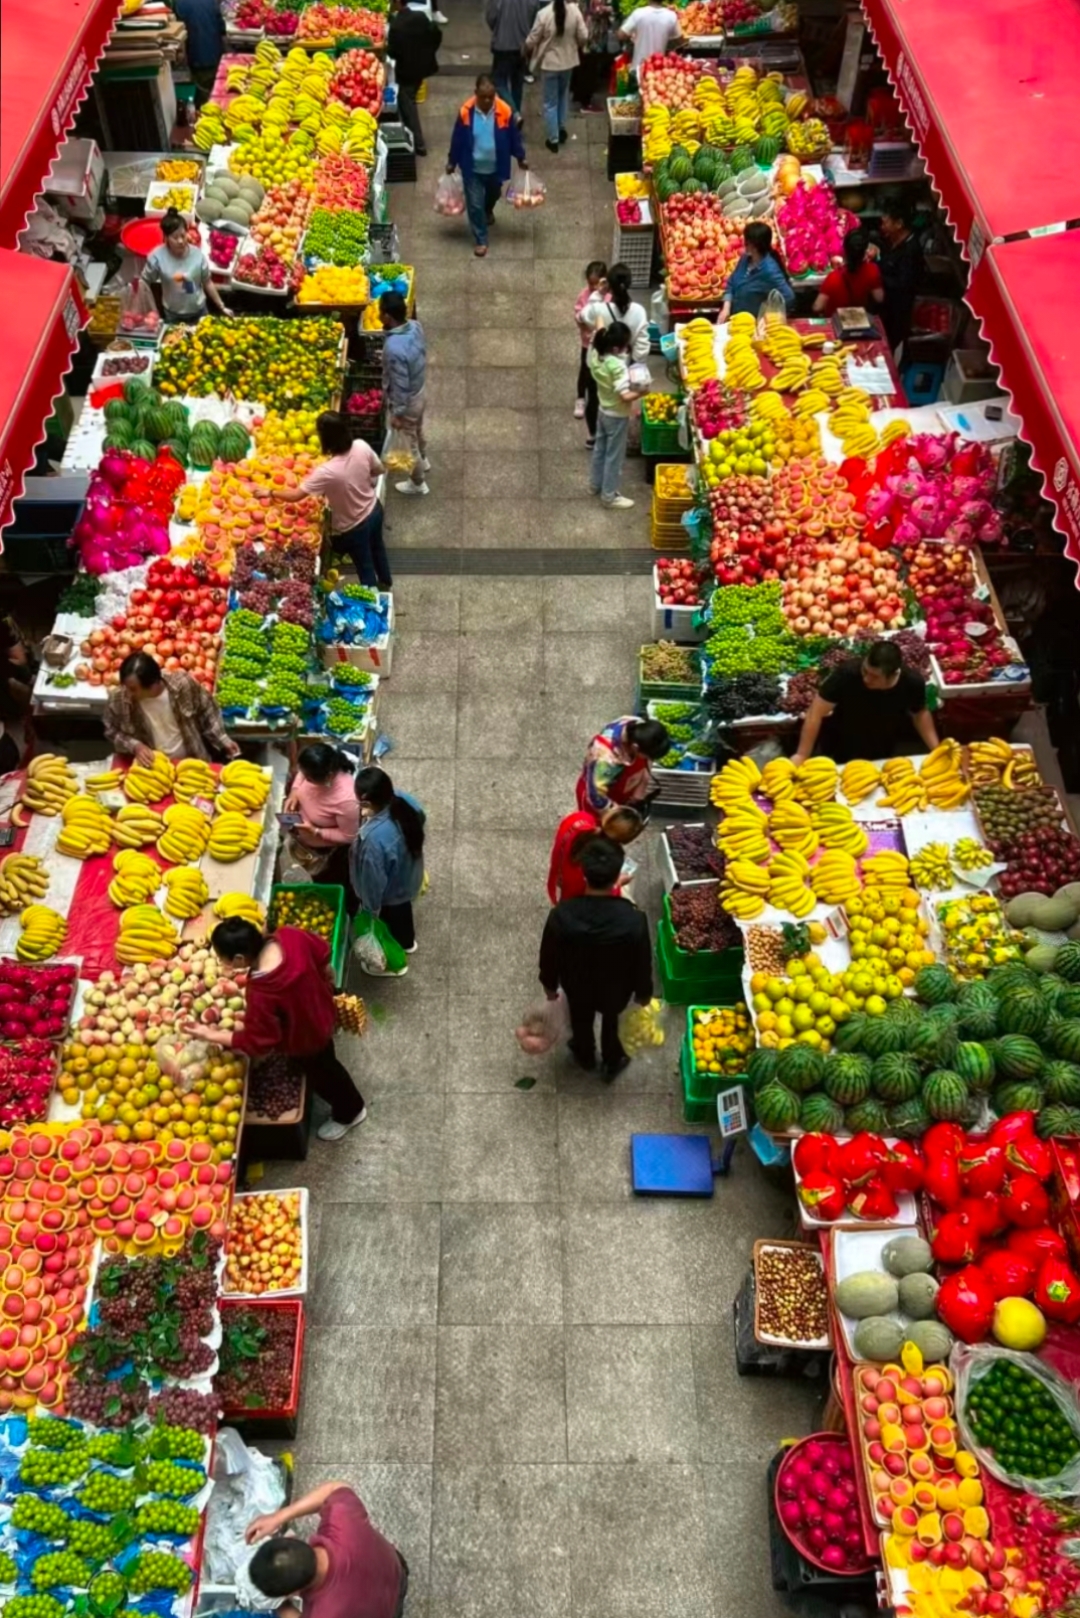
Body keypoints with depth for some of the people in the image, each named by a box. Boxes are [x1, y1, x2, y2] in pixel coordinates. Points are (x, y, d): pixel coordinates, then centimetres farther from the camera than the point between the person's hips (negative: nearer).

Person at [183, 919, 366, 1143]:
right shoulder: (290, 936, -28)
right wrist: (327, 981, 15)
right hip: (321, 1012, 6)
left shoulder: (261, 994, -44)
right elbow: (322, 952, -7)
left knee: (320, 1074, 27)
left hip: (305, 1040, -6)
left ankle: (350, 1112, 55)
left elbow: (257, 1042, -29)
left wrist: (211, 1035, -21)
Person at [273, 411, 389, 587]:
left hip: (353, 528, -6)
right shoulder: (361, 447, -22)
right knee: (377, 548, 34)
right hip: (374, 510, 6)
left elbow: (295, 496, -27)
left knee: (364, 566, 20)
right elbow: (378, 469, -2)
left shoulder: (327, 472, -37)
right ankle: (385, 583, 60)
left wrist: (270, 492, -11)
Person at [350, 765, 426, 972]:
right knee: (403, 908, 37)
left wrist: (370, 910, -11)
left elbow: (373, 881, -29)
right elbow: (420, 820, -1)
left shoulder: (375, 838, -46)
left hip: (389, 893, -6)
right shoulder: (405, 801, -27)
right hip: (409, 879, 6)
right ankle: (407, 942, 67)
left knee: (389, 925, 27)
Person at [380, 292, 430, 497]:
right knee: (418, 431, 34)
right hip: (420, 391, 7)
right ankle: (423, 461, 60)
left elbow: (400, 386, -30)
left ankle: (417, 483, 39)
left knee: (408, 441, 17)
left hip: (407, 401, -7)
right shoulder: (415, 326, -14)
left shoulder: (394, 348, -39)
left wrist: (397, 413, -17)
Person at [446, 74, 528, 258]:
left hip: (496, 167, 2)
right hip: (472, 168, -2)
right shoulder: (466, 112, -20)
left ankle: (488, 211, 66)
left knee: (493, 195, 29)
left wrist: (520, 158, 7)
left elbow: (514, 136, -5)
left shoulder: (505, 111, -20)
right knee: (475, 204, 3)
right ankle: (481, 240, 22)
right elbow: (457, 139, -7)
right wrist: (452, 162, 3)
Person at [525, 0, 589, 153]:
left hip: (549, 63, -3)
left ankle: (553, 139, 15)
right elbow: (583, 37, -8)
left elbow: (532, 40, -13)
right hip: (568, 60, 3)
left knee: (550, 102, 10)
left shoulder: (543, 13, -22)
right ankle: (562, 128, 37)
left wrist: (526, 50, 9)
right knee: (563, 94, 28)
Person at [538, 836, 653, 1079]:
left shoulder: (562, 915, -34)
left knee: (581, 1022, 34)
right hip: (616, 989, 0)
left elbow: (549, 956, -16)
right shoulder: (633, 920, -37)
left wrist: (549, 985, 6)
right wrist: (644, 992, 3)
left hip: (577, 987, 1)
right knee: (612, 1022, 34)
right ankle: (613, 1062, 60)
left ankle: (585, 1057, 63)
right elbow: (642, 962, -18)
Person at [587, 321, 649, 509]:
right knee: (614, 456, 6)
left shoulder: (596, 355, -11)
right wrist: (641, 392, -19)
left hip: (603, 411, 8)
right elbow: (625, 396, -33)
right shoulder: (618, 366, -33)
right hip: (617, 416, -8)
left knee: (600, 449, 25)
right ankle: (609, 496, 17)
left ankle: (596, 483, 43)